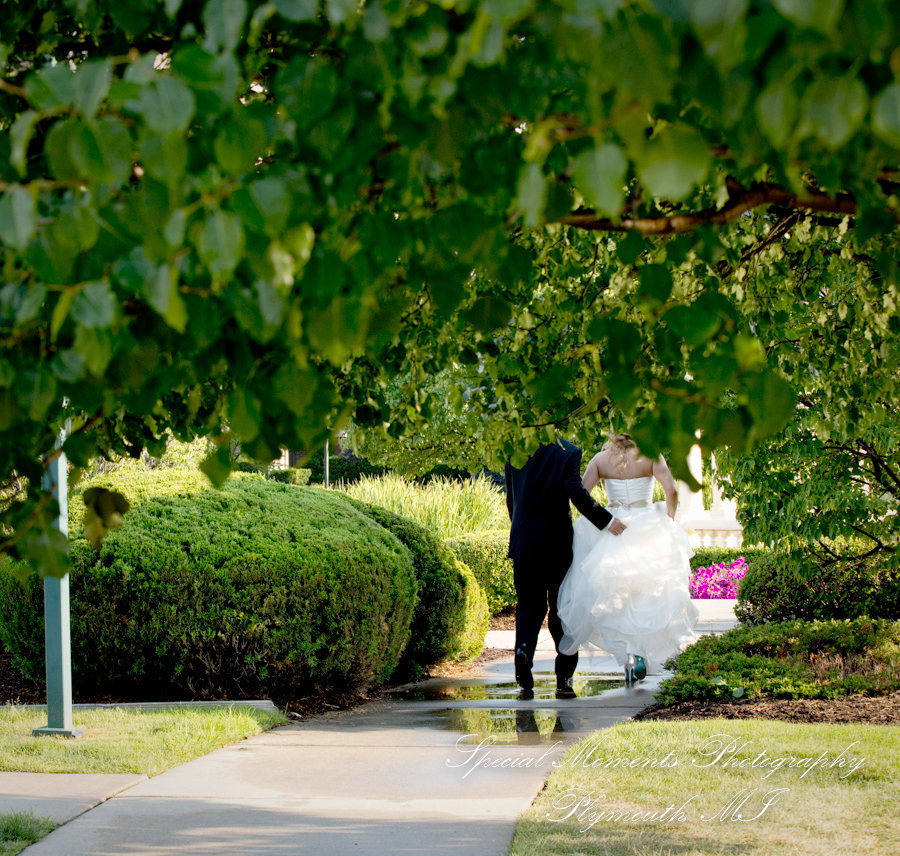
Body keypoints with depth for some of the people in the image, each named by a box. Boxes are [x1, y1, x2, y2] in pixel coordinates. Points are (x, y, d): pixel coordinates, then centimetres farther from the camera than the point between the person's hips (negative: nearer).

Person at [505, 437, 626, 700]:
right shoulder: (568, 452, -8)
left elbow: (511, 499, 10)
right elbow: (577, 493, -19)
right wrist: (606, 521, -12)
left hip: (523, 542, 2)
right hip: (556, 543, -2)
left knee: (528, 606, 12)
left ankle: (524, 648, -17)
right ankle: (564, 680, 8)